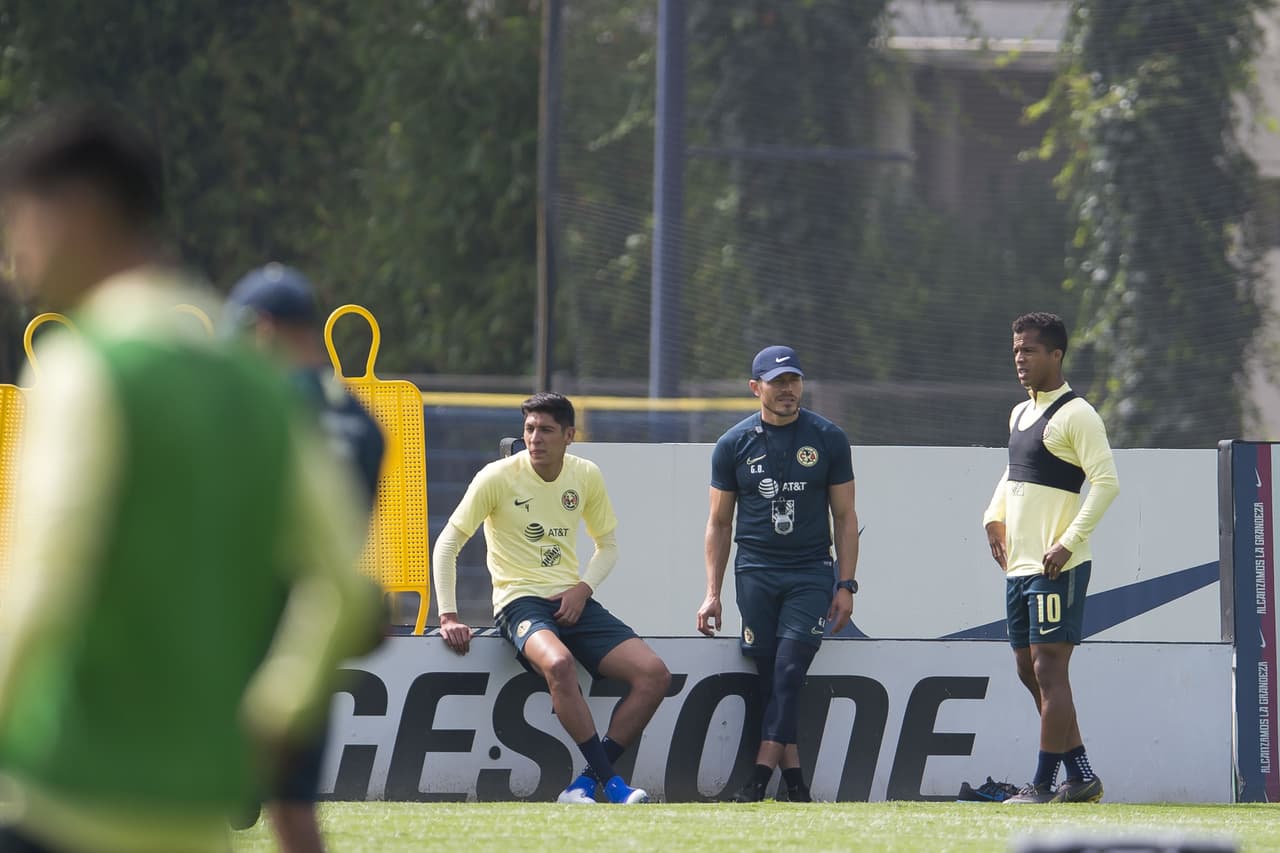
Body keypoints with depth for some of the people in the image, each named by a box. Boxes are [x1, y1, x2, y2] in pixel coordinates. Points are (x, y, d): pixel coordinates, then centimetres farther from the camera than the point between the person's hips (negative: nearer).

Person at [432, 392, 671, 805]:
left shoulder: (587, 476, 6)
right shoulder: (499, 477, -6)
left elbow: (607, 545, 19)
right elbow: (447, 544, -3)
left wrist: (584, 588, -1)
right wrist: (448, 617, -11)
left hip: (572, 602, 5)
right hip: (520, 601, -5)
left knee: (654, 675, -15)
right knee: (558, 662, -39)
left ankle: (585, 785, -14)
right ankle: (610, 782, -32)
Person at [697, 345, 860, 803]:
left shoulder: (828, 439, 5)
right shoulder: (733, 445, 6)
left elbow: (845, 516, 7)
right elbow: (719, 523, 11)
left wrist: (846, 585, -1)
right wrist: (712, 593, 5)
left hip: (811, 573, -1)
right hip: (755, 572, 1)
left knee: (790, 668, -14)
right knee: (770, 675, -4)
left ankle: (761, 774, -20)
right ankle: (793, 777, -2)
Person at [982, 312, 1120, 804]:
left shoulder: (1075, 415, -10)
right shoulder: (1020, 414, 17)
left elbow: (1106, 482, -17)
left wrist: (1070, 542, -22)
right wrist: (995, 516, 15)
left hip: (1058, 566, -10)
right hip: (1020, 564, 10)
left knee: (1049, 670, -10)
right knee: (1030, 671, 11)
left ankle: (1043, 786, -9)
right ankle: (1081, 777, 17)